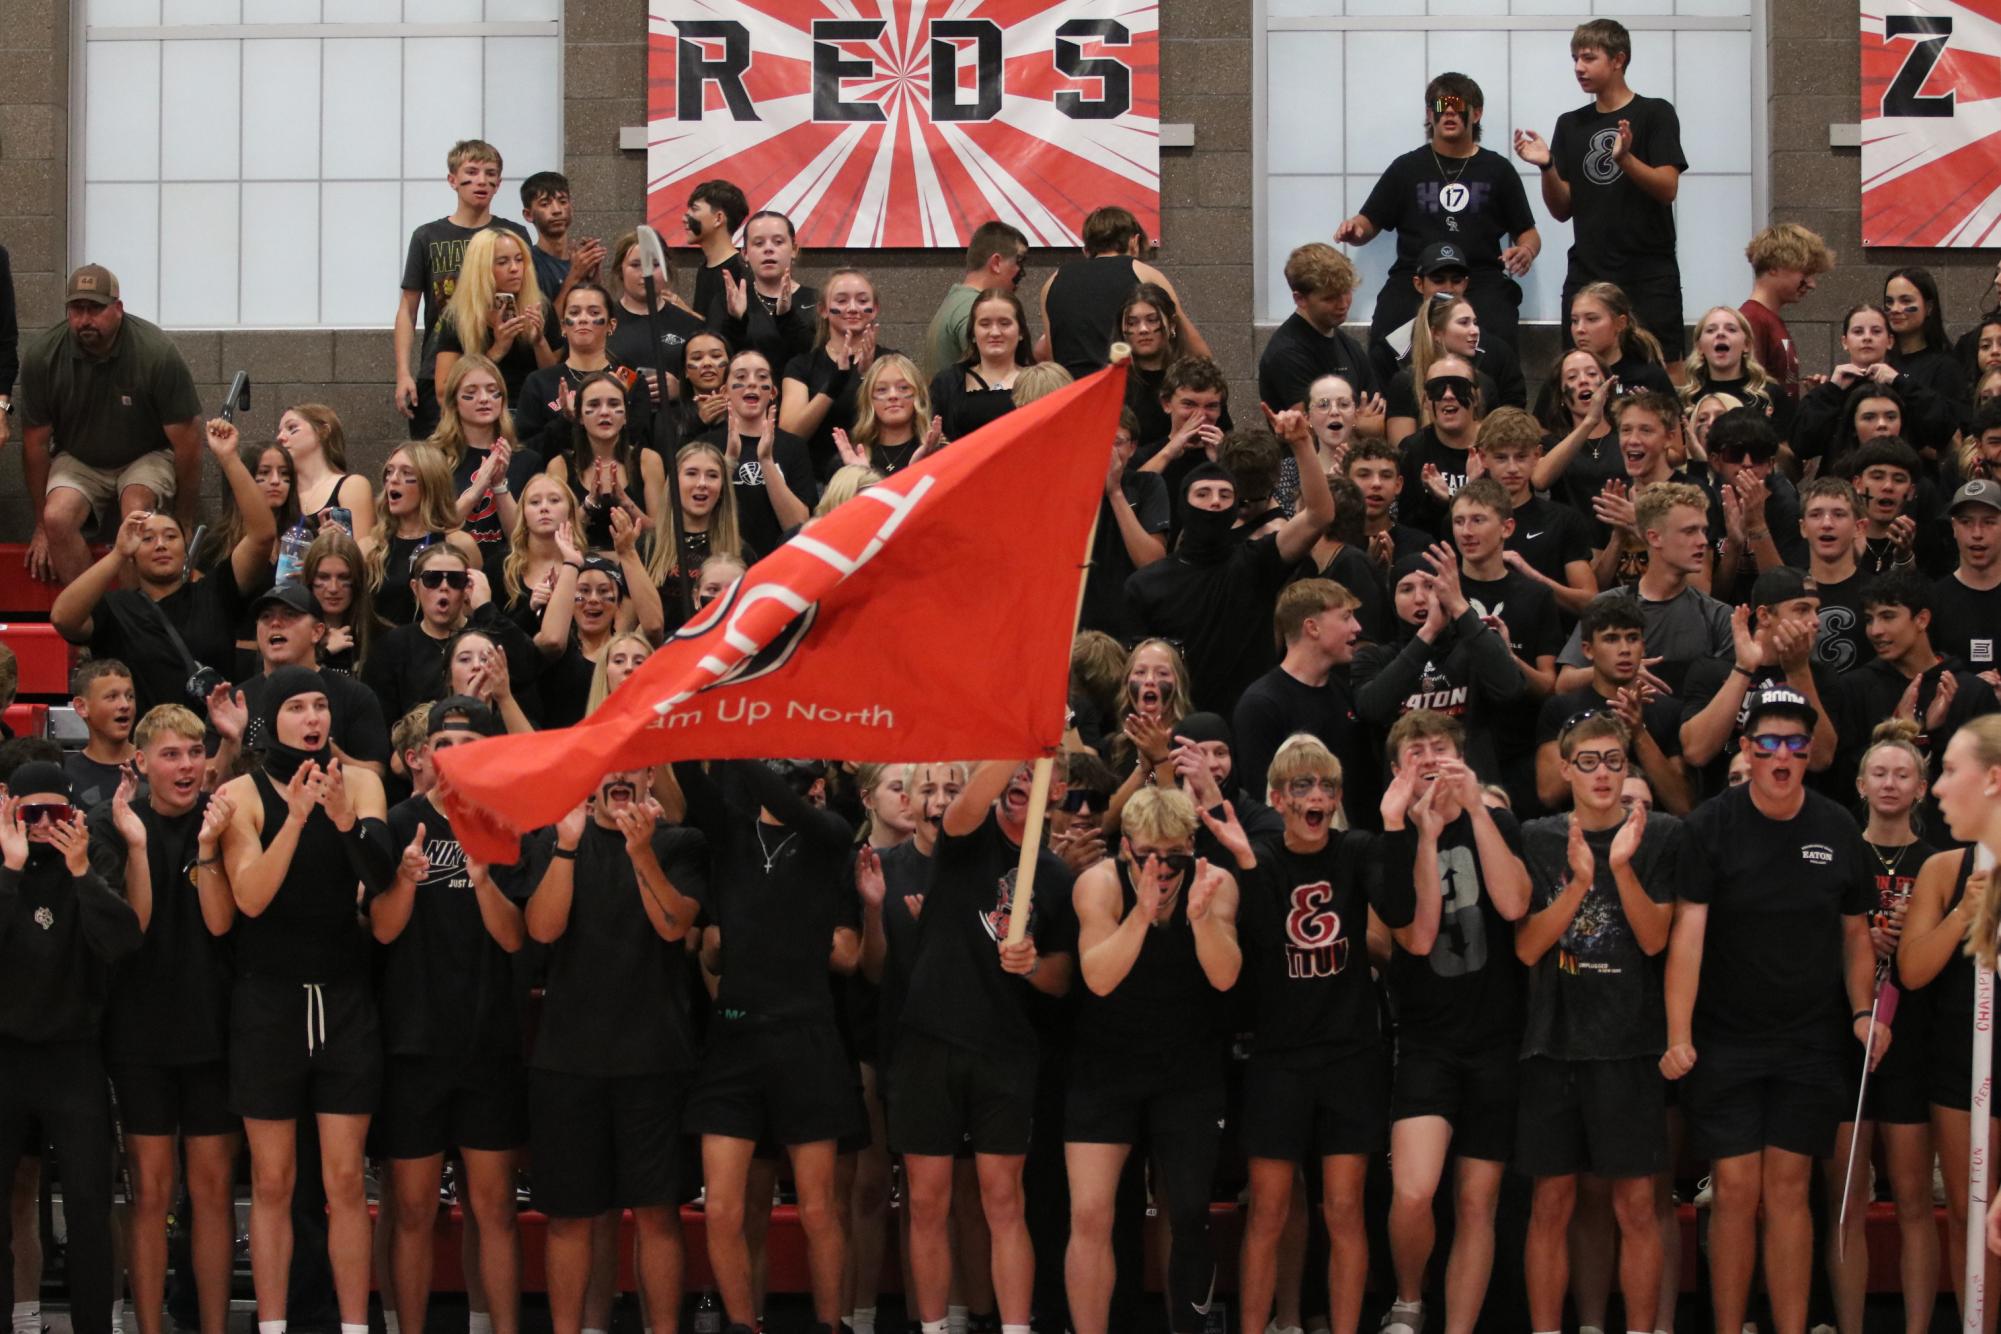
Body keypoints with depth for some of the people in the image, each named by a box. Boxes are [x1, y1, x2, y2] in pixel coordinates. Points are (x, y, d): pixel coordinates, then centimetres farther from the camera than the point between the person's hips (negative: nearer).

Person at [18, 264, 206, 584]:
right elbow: (35, 442, -4)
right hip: (77, 460, 2)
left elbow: (186, 441, -14)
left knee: (135, 511, -34)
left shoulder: (158, 353, -23)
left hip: (147, 458, -2)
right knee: (58, 518, -28)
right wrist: (41, 525, 0)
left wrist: (184, 523, -8)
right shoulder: (41, 355, -15)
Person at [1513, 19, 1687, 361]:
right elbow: (1562, 210, 11)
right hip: (1587, 275, 4)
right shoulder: (1570, 125, 13)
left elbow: (1667, 189, -9)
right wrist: (1547, 166, -8)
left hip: (1649, 276, -4)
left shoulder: (1655, 114, 1)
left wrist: (1624, 158, -26)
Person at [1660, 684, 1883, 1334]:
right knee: (1736, 1190, -2)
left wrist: (1863, 1013, -2)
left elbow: (1856, 932, 12)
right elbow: (1688, 931, -12)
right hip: (1725, 1041, -2)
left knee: (1788, 1189, 2)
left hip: (1809, 1043, 2)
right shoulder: (1711, 826, -6)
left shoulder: (1837, 830, 3)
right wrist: (1678, 1036, -19)